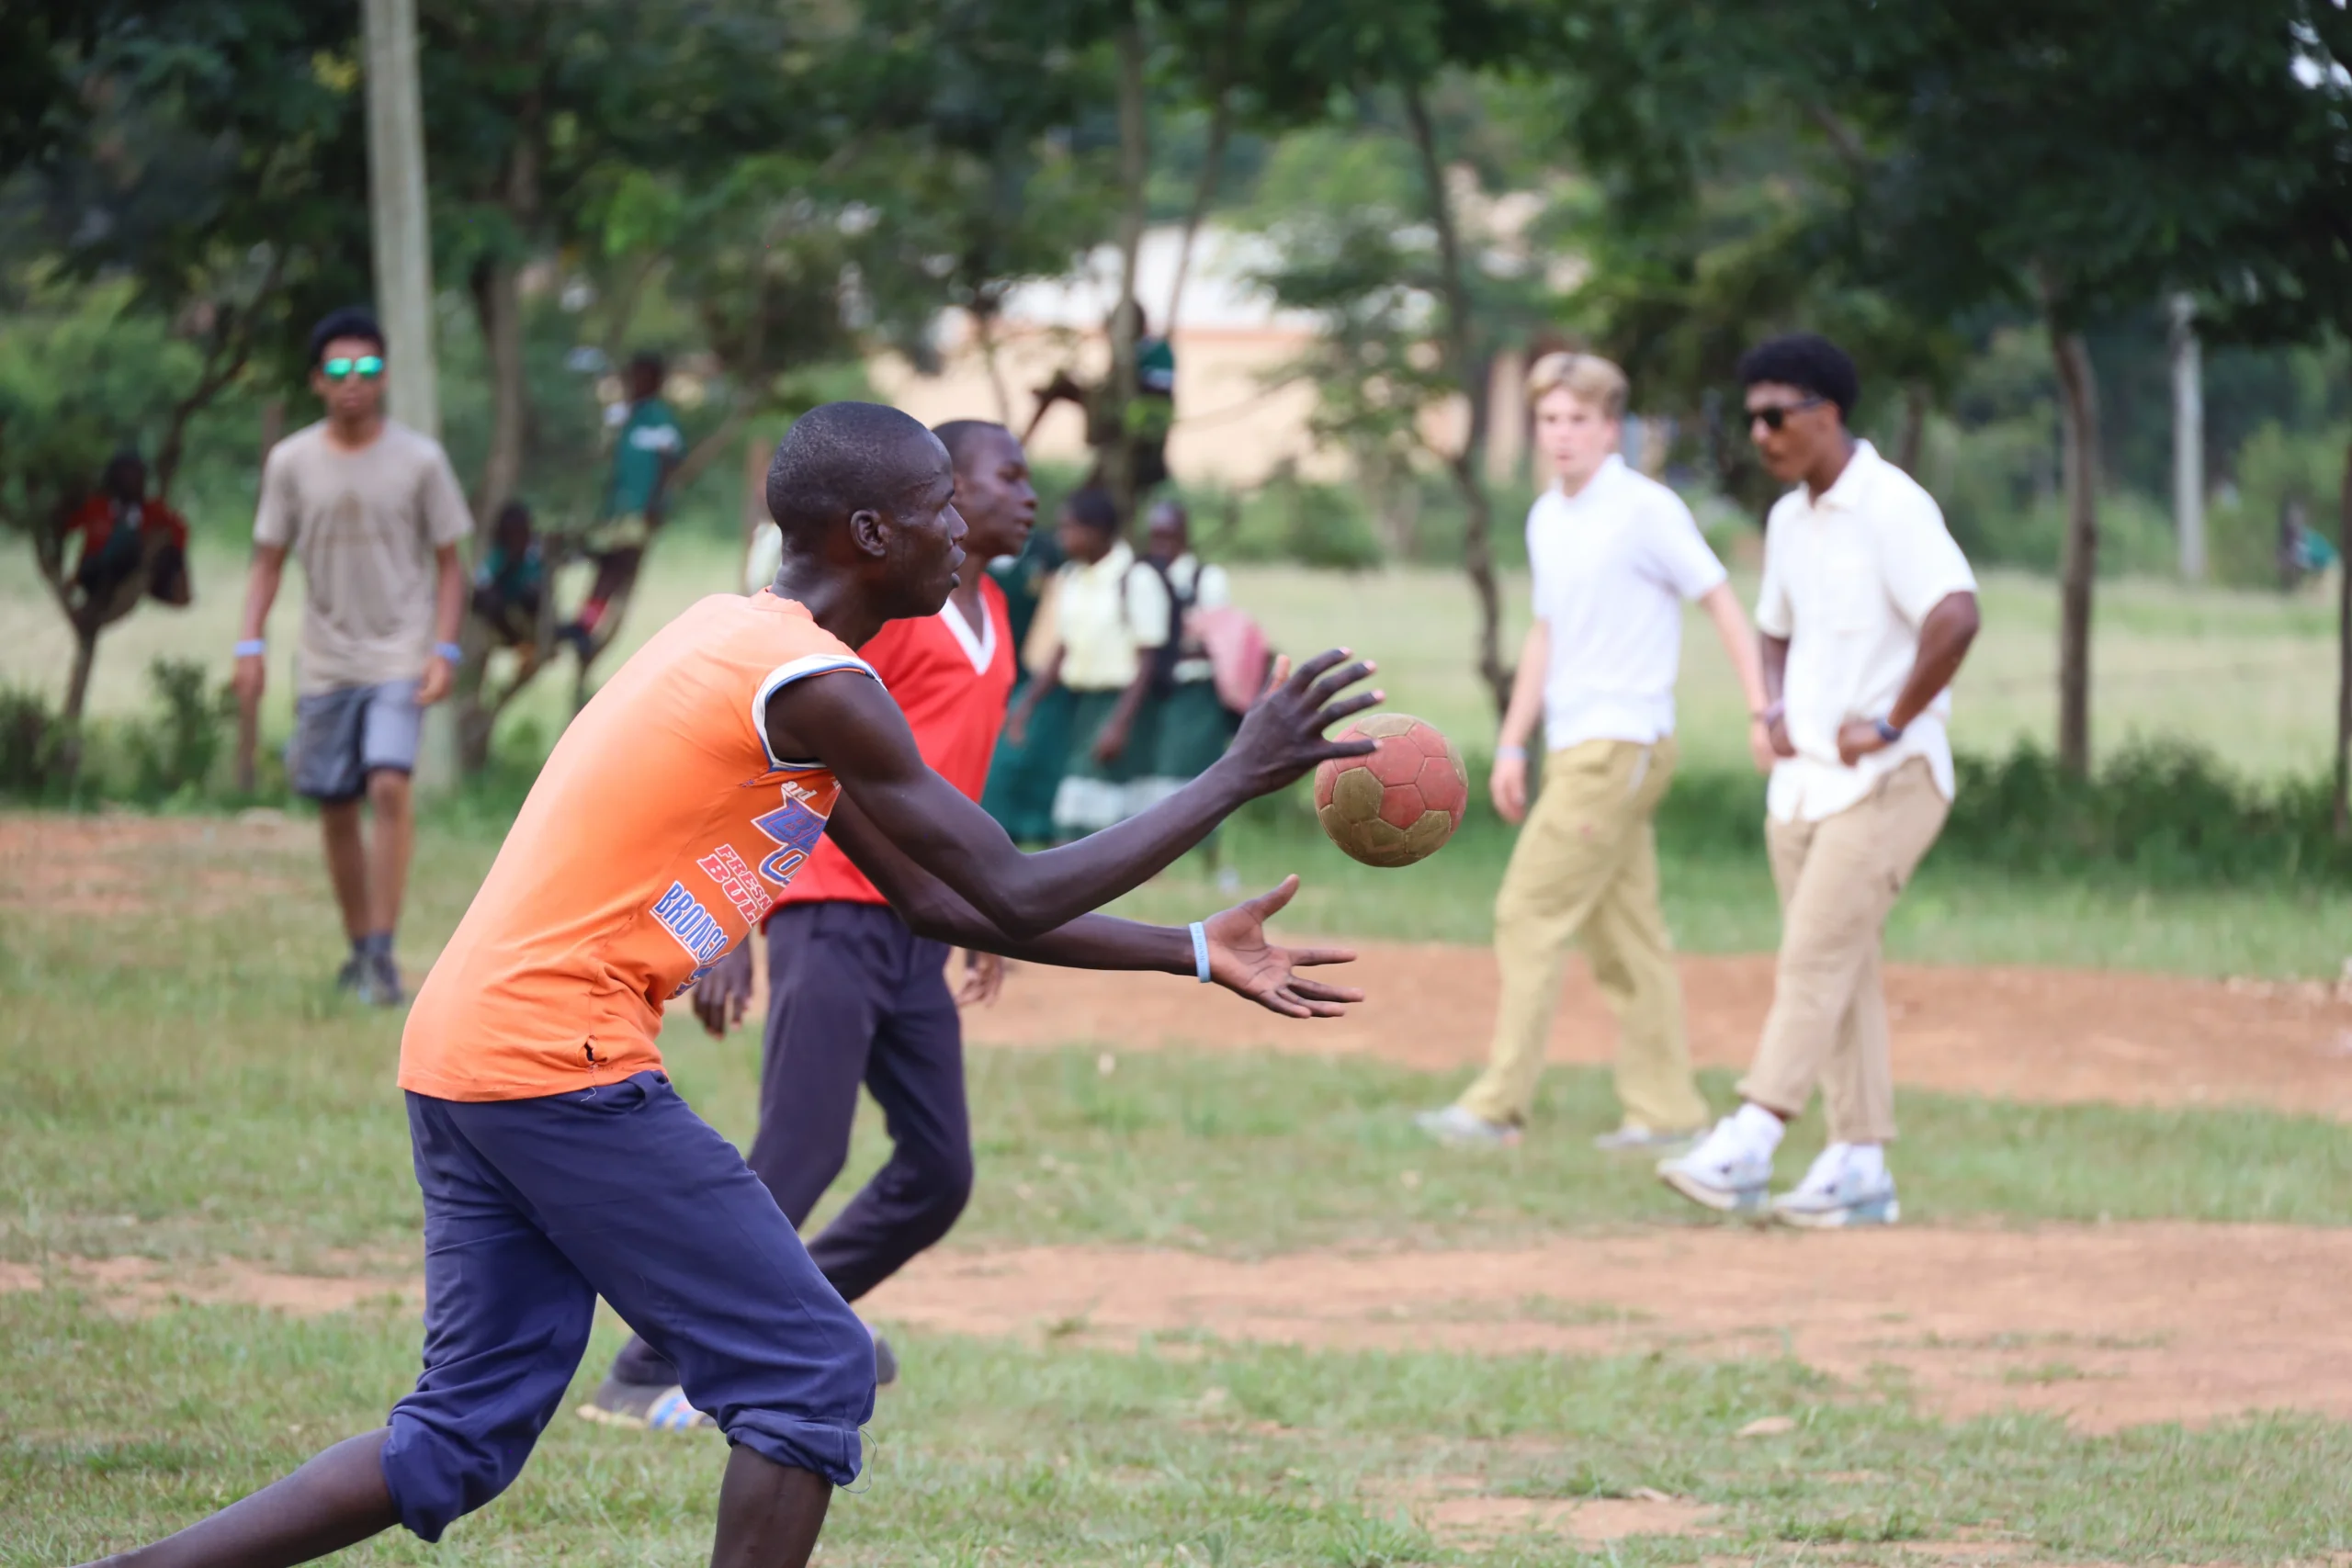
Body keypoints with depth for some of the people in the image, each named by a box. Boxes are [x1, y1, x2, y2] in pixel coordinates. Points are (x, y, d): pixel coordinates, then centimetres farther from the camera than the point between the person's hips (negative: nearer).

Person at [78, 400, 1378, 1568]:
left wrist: (1192, 954, 21)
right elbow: (1016, 896, -10)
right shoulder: (812, 686, -13)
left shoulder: (743, 645, 18)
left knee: (464, 1438, 13)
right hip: (561, 1058, -9)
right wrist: (1239, 777, -2)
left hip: (460, 1051, 9)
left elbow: (941, 904, 22)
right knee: (809, 1376, -1)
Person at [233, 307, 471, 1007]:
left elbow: (448, 563, 2)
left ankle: (382, 952, -16)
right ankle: (360, 950, 22)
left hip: (399, 658, -3)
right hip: (325, 659, 3)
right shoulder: (291, 463, 2)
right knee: (335, 809, 7)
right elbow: (269, 560, 7)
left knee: (389, 787, -19)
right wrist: (249, 643, -4)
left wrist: (444, 649, -8)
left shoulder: (420, 460, -3)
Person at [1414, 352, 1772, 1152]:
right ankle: (1665, 1109, 12)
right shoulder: (1546, 518, 14)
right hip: (1575, 749, 8)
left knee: (1530, 913, -11)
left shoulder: (1647, 510, -9)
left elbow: (1723, 602, -9)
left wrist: (1763, 712, -17)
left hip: (1621, 746, -8)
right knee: (1622, 933, 9)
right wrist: (1511, 744, 20)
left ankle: (1498, 1104, -10)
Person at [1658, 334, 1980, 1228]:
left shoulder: (1890, 507, -13)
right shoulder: (1789, 520, 14)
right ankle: (1859, 1170, 10)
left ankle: (1744, 1152, -21)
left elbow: (1956, 616, -27)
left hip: (1886, 780, -9)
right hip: (1804, 778, 9)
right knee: (1838, 973, 8)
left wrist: (1890, 724, -21)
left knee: (1815, 959, -14)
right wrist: (1775, 711, 10)